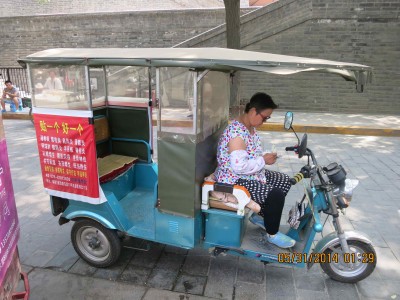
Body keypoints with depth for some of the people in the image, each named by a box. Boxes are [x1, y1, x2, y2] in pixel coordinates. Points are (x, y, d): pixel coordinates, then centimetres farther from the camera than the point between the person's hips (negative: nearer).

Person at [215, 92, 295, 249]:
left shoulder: (250, 127, 4)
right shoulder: (237, 132, -28)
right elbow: (239, 166, -34)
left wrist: (264, 158, 1)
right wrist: (263, 160, -23)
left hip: (250, 174, 11)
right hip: (234, 180, -11)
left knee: (284, 181, 13)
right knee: (276, 195, -21)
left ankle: (259, 214, 26)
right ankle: (272, 234, 5)